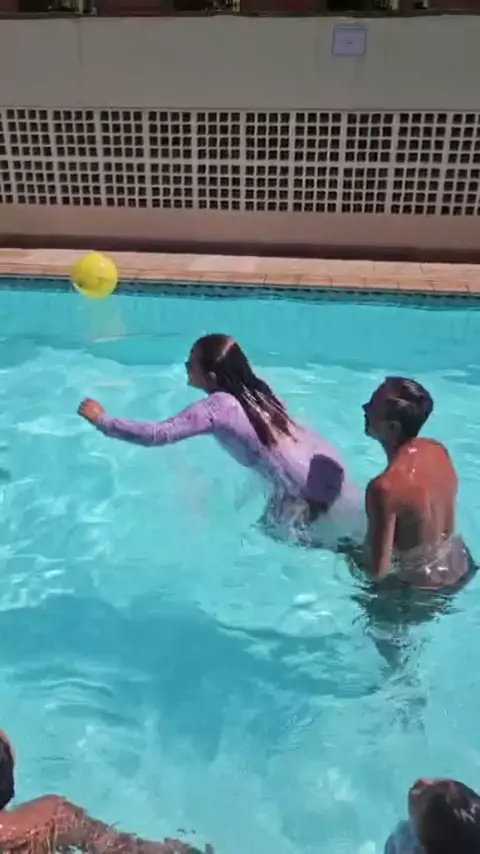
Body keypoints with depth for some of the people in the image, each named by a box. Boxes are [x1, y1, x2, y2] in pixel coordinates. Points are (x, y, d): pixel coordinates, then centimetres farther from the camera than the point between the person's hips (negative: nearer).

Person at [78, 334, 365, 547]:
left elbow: (158, 434, -24)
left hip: (312, 493, -8)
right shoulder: (252, 389, 3)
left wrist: (102, 420, -15)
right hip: (327, 463, 8)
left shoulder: (217, 407, -20)